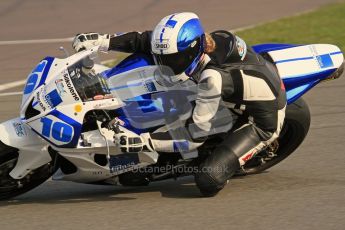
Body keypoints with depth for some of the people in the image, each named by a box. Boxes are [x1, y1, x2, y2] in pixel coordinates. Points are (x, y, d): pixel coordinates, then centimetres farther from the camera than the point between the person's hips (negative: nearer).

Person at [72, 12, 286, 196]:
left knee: (208, 182, -22)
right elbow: (146, 41, -4)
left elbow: (194, 137, -32)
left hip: (262, 121, -8)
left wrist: (143, 141, -36)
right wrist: (103, 40, -14)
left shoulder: (213, 77, -37)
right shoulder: (206, 41, -16)